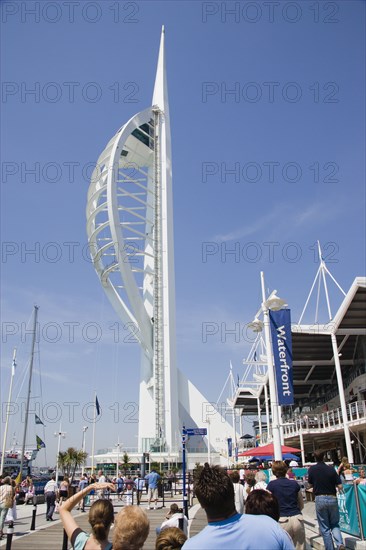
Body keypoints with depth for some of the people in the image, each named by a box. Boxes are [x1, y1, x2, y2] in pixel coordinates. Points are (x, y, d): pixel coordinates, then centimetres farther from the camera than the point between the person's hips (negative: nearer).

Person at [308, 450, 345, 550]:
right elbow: (340, 487, -5)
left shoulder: (312, 469, -6)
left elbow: (310, 485, 6)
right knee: (335, 524, 17)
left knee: (325, 527, 10)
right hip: (332, 498, 1)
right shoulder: (331, 469, -6)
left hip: (320, 499, -1)